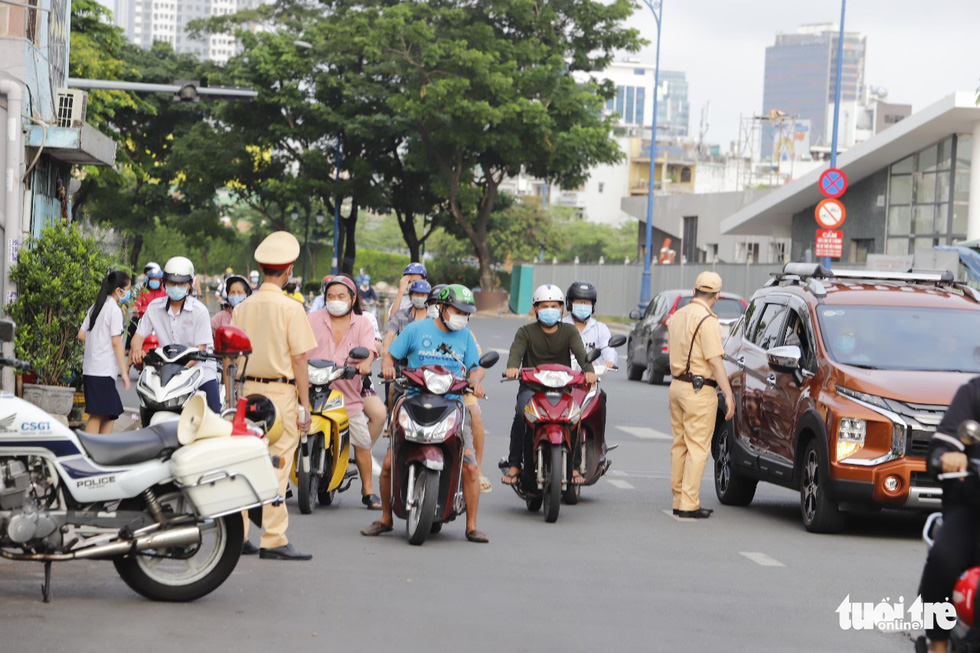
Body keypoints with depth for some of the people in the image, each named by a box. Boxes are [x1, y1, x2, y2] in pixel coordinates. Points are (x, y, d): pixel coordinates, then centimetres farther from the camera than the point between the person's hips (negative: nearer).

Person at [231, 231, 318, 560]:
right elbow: (299, 360, -8)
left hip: (246, 389, 5)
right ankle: (273, 540, -5)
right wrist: (305, 405, -4)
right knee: (276, 467, -4)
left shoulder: (242, 308, 6)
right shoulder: (290, 308, -8)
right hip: (279, 390, -5)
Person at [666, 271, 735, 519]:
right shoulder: (707, 321, -14)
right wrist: (729, 395, -15)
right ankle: (689, 504, -6)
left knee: (679, 445, 12)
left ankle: (678, 500, 15)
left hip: (677, 386, 8)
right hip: (699, 390, -8)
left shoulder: (677, 316, 11)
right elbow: (714, 361, -17)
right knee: (697, 447, -5)